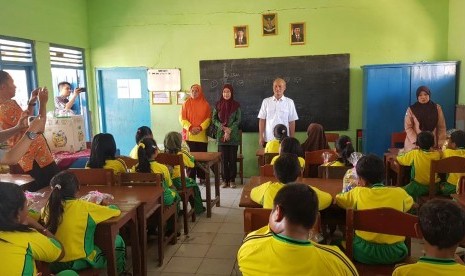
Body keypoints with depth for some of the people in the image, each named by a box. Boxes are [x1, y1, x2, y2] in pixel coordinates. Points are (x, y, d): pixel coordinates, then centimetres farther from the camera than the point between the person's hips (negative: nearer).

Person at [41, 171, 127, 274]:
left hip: (54, 262, 5)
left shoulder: (50, 206, -6)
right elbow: (116, 211, -9)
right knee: (117, 240, 17)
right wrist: (104, 206, 13)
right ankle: (119, 271, 35)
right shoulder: (84, 207, -17)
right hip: (81, 261, -5)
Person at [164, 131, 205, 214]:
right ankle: (198, 208, 33)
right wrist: (186, 151, 9)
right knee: (194, 184, 25)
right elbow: (192, 163, -2)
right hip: (178, 182, -4)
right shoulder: (181, 155, -13)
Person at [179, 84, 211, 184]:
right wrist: (190, 127, -14)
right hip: (189, 134, 0)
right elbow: (182, 118, 1)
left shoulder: (205, 104, 5)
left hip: (202, 135, 1)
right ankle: (191, 178, 7)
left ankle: (202, 177, 13)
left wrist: (200, 128, -13)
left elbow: (208, 118, 2)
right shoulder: (186, 103, 4)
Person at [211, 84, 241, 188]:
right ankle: (225, 180, 12)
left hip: (233, 136, -1)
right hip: (221, 135, 1)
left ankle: (232, 180, 12)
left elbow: (238, 120, -3)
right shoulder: (218, 105, 4)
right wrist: (223, 128, -11)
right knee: (224, 158, 3)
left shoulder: (236, 105, 0)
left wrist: (229, 130, -14)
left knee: (232, 158, 2)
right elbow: (214, 119, 3)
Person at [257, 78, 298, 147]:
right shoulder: (266, 101, 3)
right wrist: (261, 137, 0)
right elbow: (262, 120, 4)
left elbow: (292, 122, 3)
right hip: (268, 139, 1)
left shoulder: (289, 102, 1)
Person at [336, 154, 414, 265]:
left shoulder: (358, 193, -6)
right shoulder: (399, 193, -2)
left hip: (364, 251, -2)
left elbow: (337, 199, 13)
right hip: (394, 253, 2)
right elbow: (410, 204, 22)